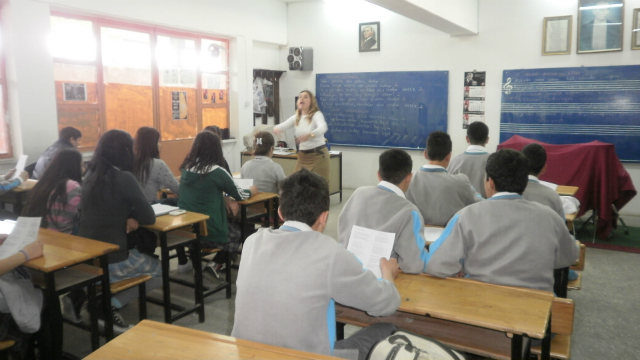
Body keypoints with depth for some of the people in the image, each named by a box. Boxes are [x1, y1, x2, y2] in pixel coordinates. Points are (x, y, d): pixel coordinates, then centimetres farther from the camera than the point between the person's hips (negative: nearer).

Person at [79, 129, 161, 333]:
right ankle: (110, 305, 2)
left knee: (141, 256, 30)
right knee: (158, 269, 18)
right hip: (111, 260, -7)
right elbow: (149, 217, -11)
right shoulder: (124, 178, -17)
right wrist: (132, 217, 8)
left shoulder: (90, 175, 5)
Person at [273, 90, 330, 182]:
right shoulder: (295, 117, 8)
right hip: (302, 156, 5)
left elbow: (323, 128, -30)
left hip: (318, 155, -5)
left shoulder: (317, 114, -9)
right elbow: (283, 125, -8)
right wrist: (276, 129, -33)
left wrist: (309, 135, -50)